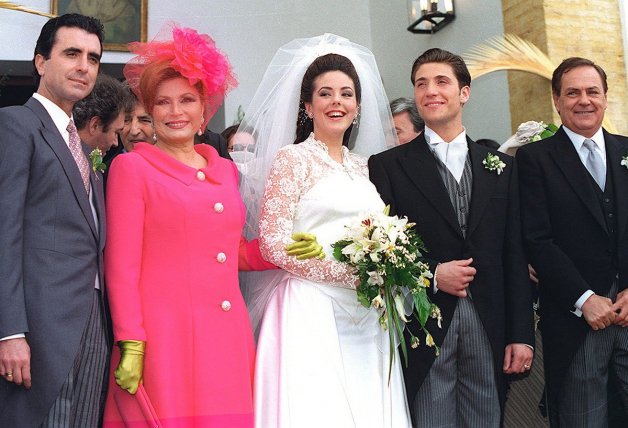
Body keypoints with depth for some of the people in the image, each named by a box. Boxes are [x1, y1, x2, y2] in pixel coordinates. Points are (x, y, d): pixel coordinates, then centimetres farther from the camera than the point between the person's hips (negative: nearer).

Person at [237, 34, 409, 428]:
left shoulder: (363, 166, 15)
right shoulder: (292, 158, -2)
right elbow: (274, 244, -10)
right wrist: (352, 274, -13)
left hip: (365, 318, 6)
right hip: (311, 313, -5)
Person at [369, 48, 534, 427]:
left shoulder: (501, 166, 10)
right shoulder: (388, 165, 2)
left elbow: (514, 256, 7)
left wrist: (522, 335, 3)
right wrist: (431, 275, -14)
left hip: (489, 328, 3)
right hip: (424, 328, -2)